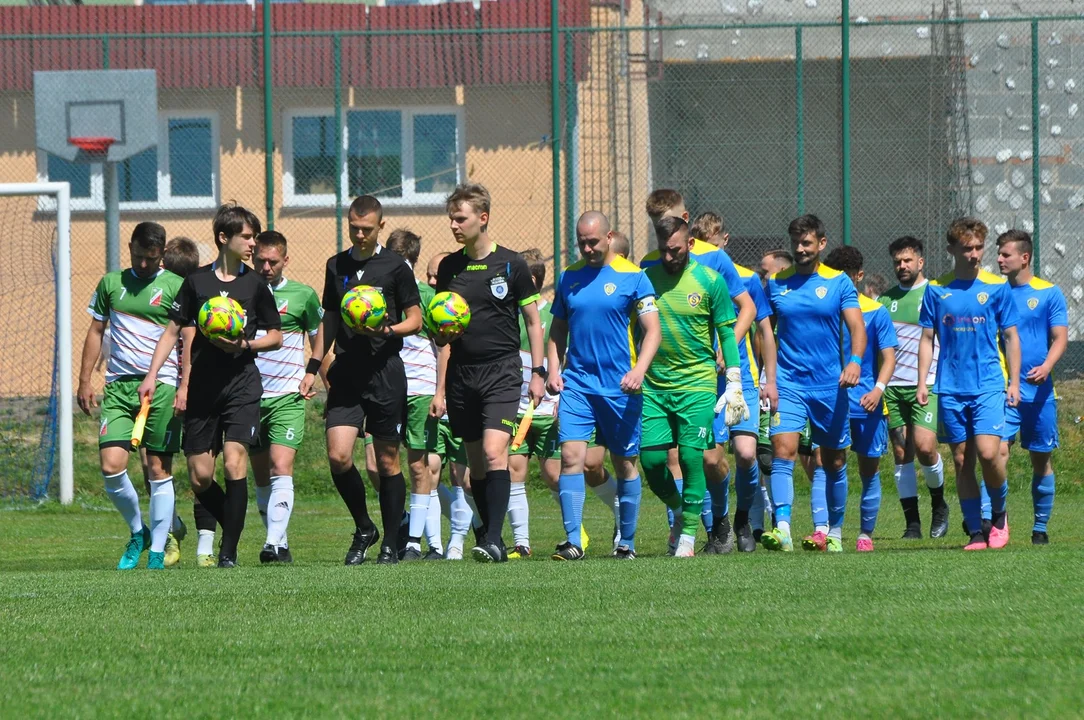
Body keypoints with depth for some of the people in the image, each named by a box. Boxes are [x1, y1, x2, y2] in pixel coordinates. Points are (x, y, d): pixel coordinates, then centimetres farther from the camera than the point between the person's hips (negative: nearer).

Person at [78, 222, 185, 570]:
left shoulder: (175, 287, 1)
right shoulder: (111, 283, 12)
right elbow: (96, 332, 18)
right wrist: (85, 380, 11)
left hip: (161, 385, -3)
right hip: (118, 385, 3)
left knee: (159, 470, -1)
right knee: (111, 466, -9)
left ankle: (157, 551, 6)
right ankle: (137, 531, 14)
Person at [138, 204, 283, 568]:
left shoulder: (255, 284, 3)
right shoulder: (197, 281, 4)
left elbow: (276, 336, 9)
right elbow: (173, 330, 10)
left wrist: (244, 345, -10)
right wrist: (152, 374, 2)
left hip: (242, 386, -2)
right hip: (201, 387, 2)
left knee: (234, 463, -16)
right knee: (200, 476, 0)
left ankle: (229, 551, -10)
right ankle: (234, 527, 24)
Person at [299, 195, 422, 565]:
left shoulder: (395, 267, -1)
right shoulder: (336, 266, 12)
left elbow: (415, 319, 1)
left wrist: (388, 330, -19)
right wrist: (313, 366, 15)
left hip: (385, 372, -3)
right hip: (346, 372, 3)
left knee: (387, 461, 2)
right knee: (338, 456, -10)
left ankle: (390, 544, 12)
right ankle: (364, 529, 11)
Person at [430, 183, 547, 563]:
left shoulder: (511, 264, -1)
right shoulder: (449, 267, 9)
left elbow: (533, 322, 6)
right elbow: (444, 334, 15)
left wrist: (538, 373, -1)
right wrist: (440, 389, 11)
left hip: (502, 371, -4)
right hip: (461, 374, 4)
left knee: (494, 452, -17)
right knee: (476, 461, 7)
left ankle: (494, 538, -20)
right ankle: (489, 538, 15)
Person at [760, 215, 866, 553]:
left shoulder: (839, 283, 2)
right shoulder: (776, 283, 6)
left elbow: (857, 326, -7)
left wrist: (855, 360, -26)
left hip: (830, 385, 0)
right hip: (788, 383, 0)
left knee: (834, 462, 8)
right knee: (783, 450, -18)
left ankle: (834, 532, 23)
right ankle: (782, 529, -26)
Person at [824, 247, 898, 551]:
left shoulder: (876, 312, 2)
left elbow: (888, 357, -1)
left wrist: (878, 389, -18)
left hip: (868, 404, 0)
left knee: (869, 469, 6)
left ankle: (866, 534, 15)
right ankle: (831, 530, -9)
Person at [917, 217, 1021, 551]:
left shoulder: (997, 287, 2)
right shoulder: (936, 290, 6)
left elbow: (1011, 336, 7)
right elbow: (927, 338, 11)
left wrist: (1014, 382, 1)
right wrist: (922, 382, 3)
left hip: (989, 386, -2)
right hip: (951, 389, 2)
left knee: (988, 453, -16)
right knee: (962, 461, 3)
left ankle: (999, 514, 9)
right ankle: (976, 532, 9)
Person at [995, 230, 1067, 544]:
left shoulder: (1049, 294, 1)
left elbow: (1060, 338, -3)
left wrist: (1046, 367, -20)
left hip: (1039, 391, -1)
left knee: (1041, 459, 8)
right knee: (998, 450, -16)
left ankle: (1041, 527, 19)